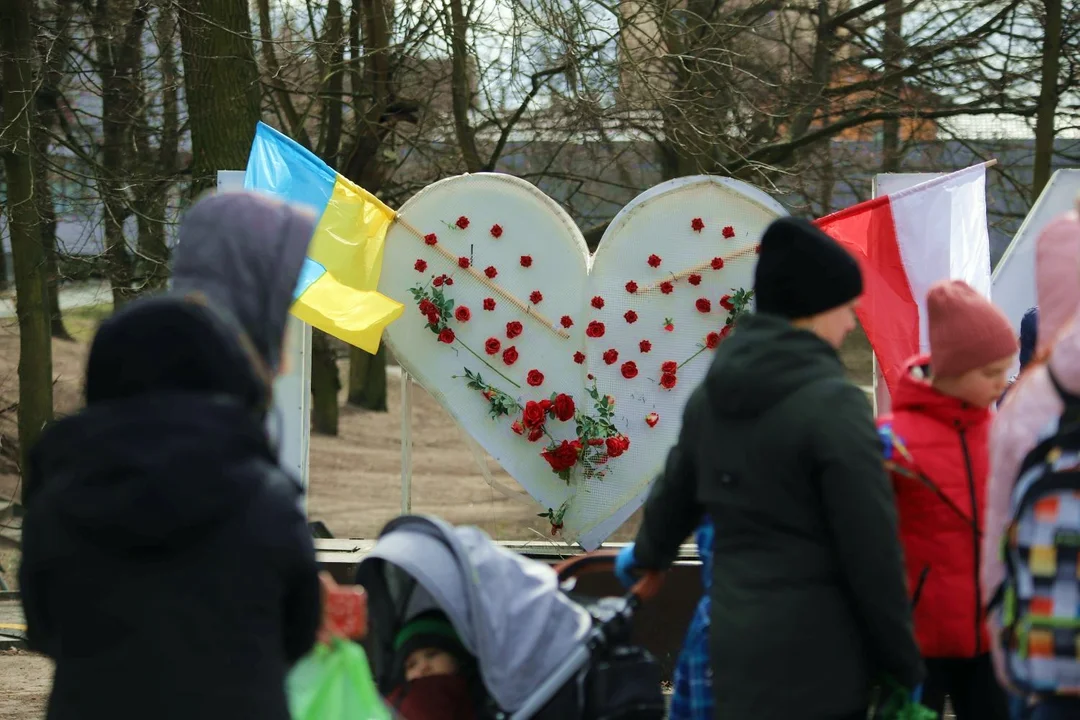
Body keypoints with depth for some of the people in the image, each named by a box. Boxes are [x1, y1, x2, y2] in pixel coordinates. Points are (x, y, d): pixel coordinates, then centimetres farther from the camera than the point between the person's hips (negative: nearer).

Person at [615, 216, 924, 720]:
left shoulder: (713, 396, 10)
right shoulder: (832, 403, -13)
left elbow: (677, 490, 29)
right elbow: (871, 551, -13)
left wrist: (647, 553, 50)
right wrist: (904, 664, -4)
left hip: (735, 645, 7)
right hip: (813, 655, -7)